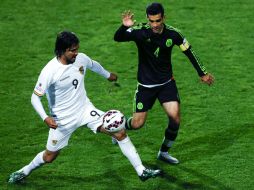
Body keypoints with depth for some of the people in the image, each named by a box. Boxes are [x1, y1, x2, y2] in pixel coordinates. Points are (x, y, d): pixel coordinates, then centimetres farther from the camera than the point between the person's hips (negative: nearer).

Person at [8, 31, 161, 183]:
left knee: (120, 132, -10)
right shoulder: (49, 71, -25)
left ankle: (141, 171, -4)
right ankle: (25, 171, 39)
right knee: (49, 157, 8)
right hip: (63, 119, -4)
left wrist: (108, 75, 36)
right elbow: (36, 97, -19)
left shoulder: (81, 59, -9)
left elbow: (94, 65, 17)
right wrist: (45, 118, -33)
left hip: (85, 110, 4)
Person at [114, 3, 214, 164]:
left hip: (167, 82, 2)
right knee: (137, 124, 0)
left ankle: (164, 152, 11)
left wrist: (202, 73, 8)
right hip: (146, 84, -2)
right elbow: (118, 38, -31)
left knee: (175, 117, -13)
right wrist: (125, 27, -53)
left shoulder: (172, 34, -13)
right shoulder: (140, 31, -19)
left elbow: (189, 52, 1)